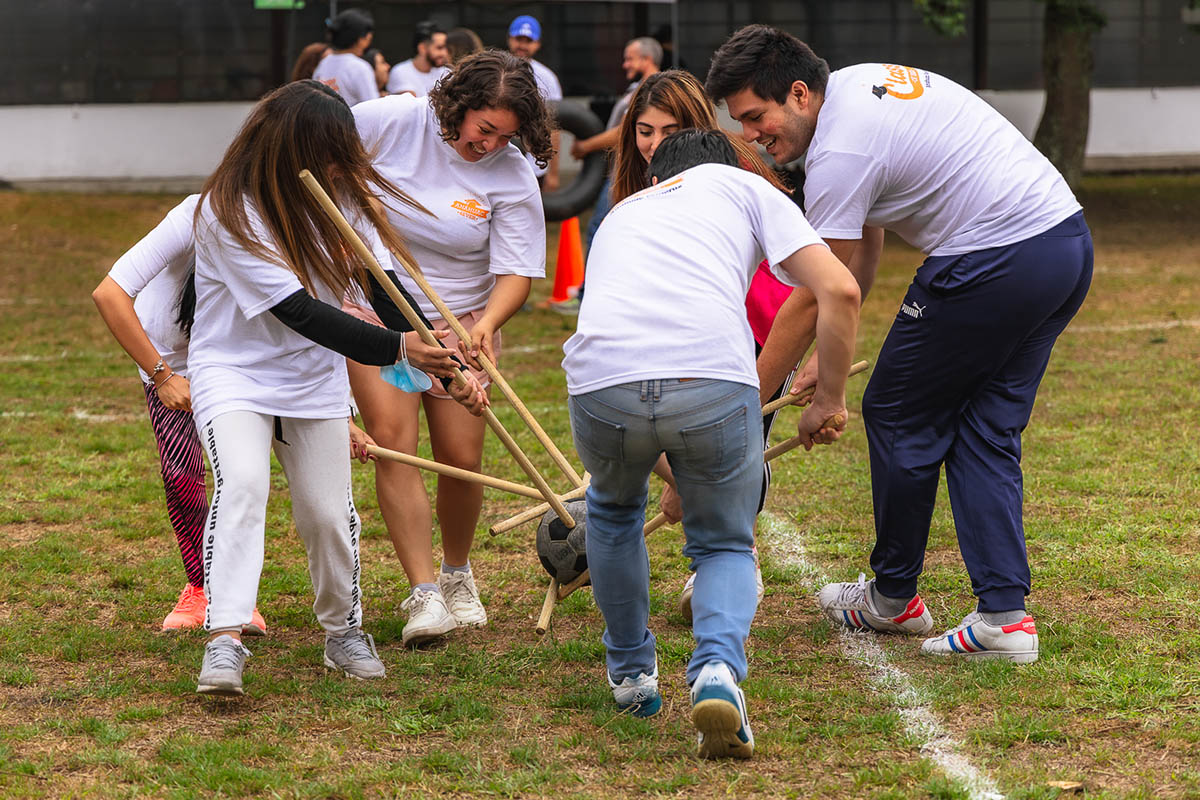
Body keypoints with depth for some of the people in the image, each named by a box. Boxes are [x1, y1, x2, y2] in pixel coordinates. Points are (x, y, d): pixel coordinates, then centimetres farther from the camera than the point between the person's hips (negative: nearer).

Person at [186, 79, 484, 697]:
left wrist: (446, 365, -12)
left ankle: (343, 633, 23)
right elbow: (299, 312, -28)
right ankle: (224, 639, -32)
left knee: (328, 512, 1)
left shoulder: (338, 194, -3)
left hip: (314, 378, 5)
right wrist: (397, 350, -33)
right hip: (233, 371, -5)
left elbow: (381, 286, -2)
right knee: (242, 482, -27)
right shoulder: (229, 212, -24)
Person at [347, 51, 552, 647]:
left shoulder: (513, 179, -13)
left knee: (461, 459, -2)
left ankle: (457, 575, 27)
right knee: (392, 439, -16)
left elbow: (516, 273, -16)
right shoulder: (393, 121, -14)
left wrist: (487, 325, -34)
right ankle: (423, 596, -17)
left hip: (459, 320, 1)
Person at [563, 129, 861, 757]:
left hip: (602, 377, 3)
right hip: (714, 376, -2)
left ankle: (631, 674, 41)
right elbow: (839, 291, 10)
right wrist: (829, 400, 24)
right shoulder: (745, 187, 26)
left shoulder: (622, 212, 38)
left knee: (614, 511, 35)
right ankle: (718, 671, -8)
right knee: (725, 545, 20)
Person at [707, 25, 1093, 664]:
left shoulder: (838, 154, -15)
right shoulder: (859, 81, 15)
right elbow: (861, 253, 20)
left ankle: (893, 599, 23)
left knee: (898, 417, 8)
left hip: (993, 263, -9)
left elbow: (814, 298, -10)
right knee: (986, 431, 12)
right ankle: (1005, 614, 4)